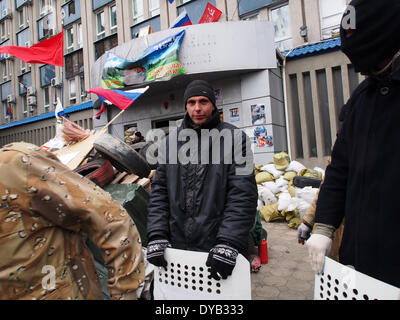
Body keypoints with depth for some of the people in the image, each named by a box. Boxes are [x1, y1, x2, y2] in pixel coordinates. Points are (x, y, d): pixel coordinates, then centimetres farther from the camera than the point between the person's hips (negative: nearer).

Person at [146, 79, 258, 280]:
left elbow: (243, 195, -12)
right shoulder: (171, 141, 8)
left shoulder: (235, 138, -4)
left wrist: (228, 243, -20)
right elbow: (159, 191, 6)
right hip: (177, 246, 4)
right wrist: (157, 235, -3)